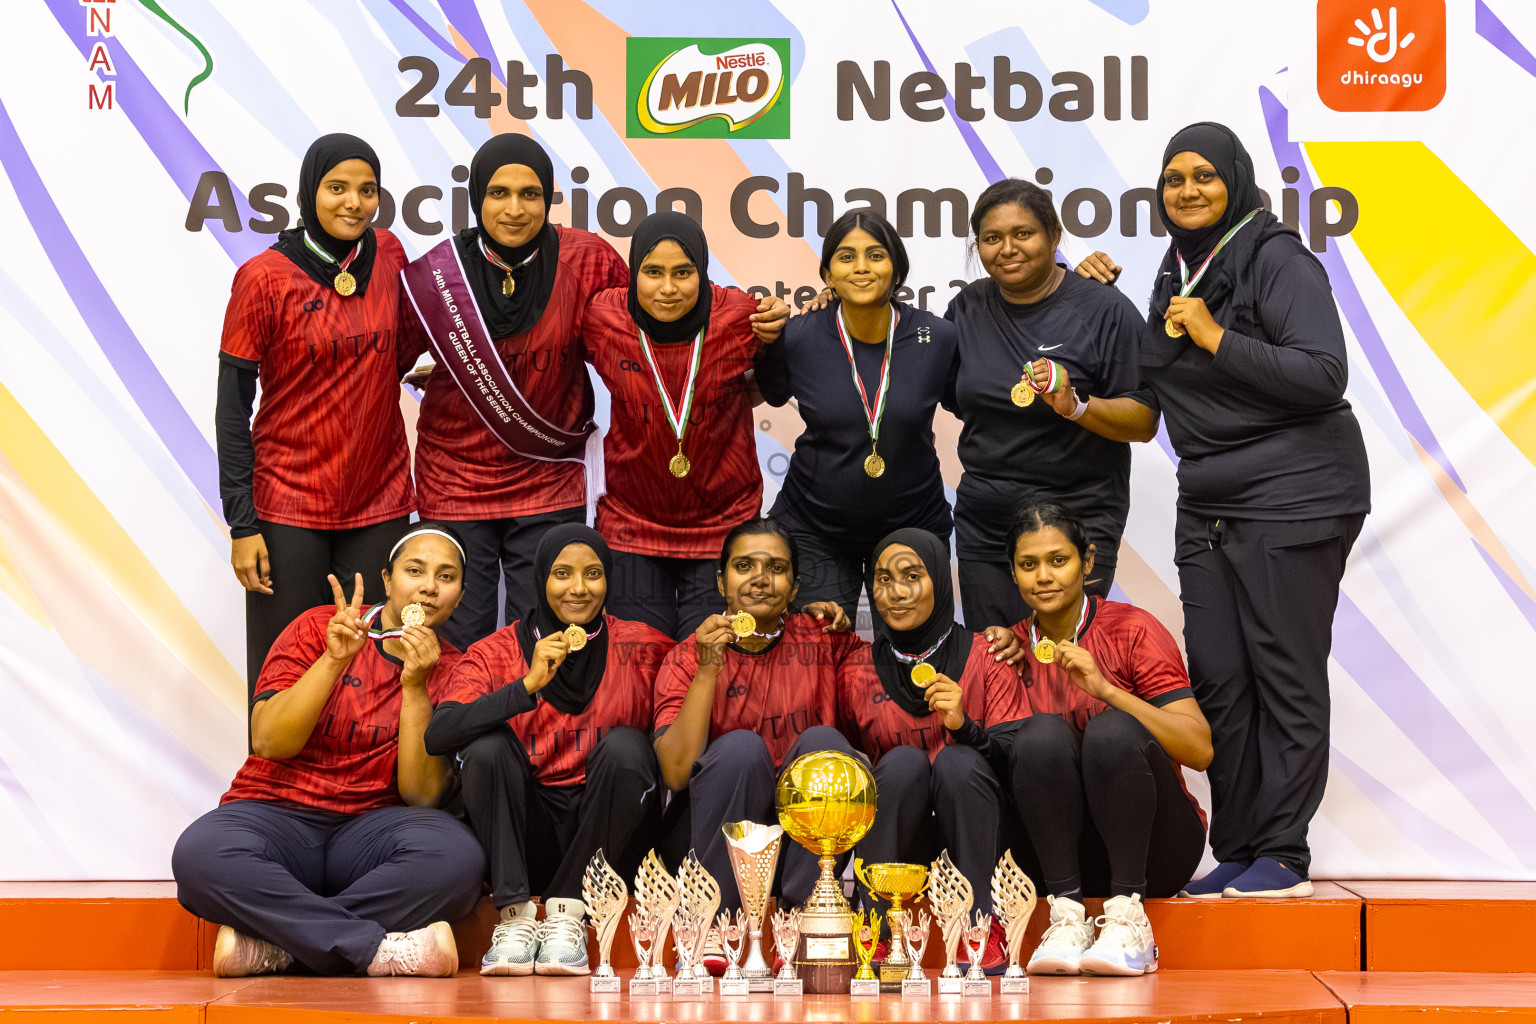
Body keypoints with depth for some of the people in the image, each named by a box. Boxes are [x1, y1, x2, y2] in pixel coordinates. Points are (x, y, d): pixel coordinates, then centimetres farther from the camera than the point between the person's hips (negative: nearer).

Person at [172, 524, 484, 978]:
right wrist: (334, 659, -21)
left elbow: (420, 794, -6)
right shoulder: (321, 628, 2)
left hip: (370, 824, 1)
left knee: (458, 856, -33)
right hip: (276, 814, -1)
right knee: (199, 855, -35)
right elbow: (268, 742, -10)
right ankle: (378, 949, -30)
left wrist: (414, 687, -16)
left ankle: (274, 946, -26)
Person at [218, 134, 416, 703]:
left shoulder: (388, 257, 2)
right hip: (288, 510, -3)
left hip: (380, 503, 3)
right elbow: (232, 408, -6)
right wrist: (241, 524, -10)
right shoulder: (264, 278, -8)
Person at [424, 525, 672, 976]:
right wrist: (529, 684, -24)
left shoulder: (640, 647, 3)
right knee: (488, 746, -23)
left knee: (625, 745, -25)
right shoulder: (496, 652, 0)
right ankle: (515, 916, -20)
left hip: (604, 835, 0)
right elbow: (437, 736, -17)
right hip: (524, 837, 0)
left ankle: (566, 913, -18)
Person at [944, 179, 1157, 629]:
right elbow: (951, 396, 25)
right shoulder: (969, 307, 8)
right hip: (983, 526, 5)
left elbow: (1145, 422, -7)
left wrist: (1076, 405, -25)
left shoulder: (1106, 311, -6)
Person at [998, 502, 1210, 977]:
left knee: (1112, 729, -30)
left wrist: (1105, 688, -21)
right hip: (1070, 853, 2)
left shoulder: (1133, 630, -4)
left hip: (1156, 851, -2)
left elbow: (1200, 750, -13)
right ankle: (1066, 915, -24)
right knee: (1042, 733, -25)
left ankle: (1129, 920, -27)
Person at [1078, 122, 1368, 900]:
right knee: (1216, 681, 5)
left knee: (1285, 675, -3)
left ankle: (1284, 856, 4)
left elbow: (1324, 374, -18)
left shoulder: (1276, 259, -9)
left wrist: (1217, 339, -18)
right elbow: (1152, 378, 27)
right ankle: (1236, 851, 13)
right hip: (1208, 506, 8)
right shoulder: (1177, 268, 15)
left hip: (1293, 499, -8)